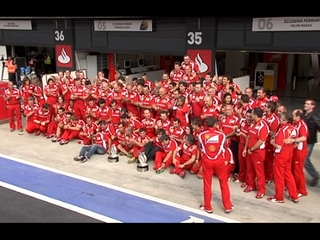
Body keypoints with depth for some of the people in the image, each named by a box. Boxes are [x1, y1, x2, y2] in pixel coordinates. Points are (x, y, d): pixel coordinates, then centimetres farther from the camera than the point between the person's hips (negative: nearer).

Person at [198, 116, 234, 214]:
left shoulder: (201, 135, -7)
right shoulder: (221, 134, -8)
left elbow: (200, 148, 5)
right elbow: (224, 149, 1)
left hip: (207, 161, 0)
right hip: (219, 161, 0)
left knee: (207, 184, 11)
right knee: (224, 184, 13)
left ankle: (207, 207, 20)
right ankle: (228, 206, 21)